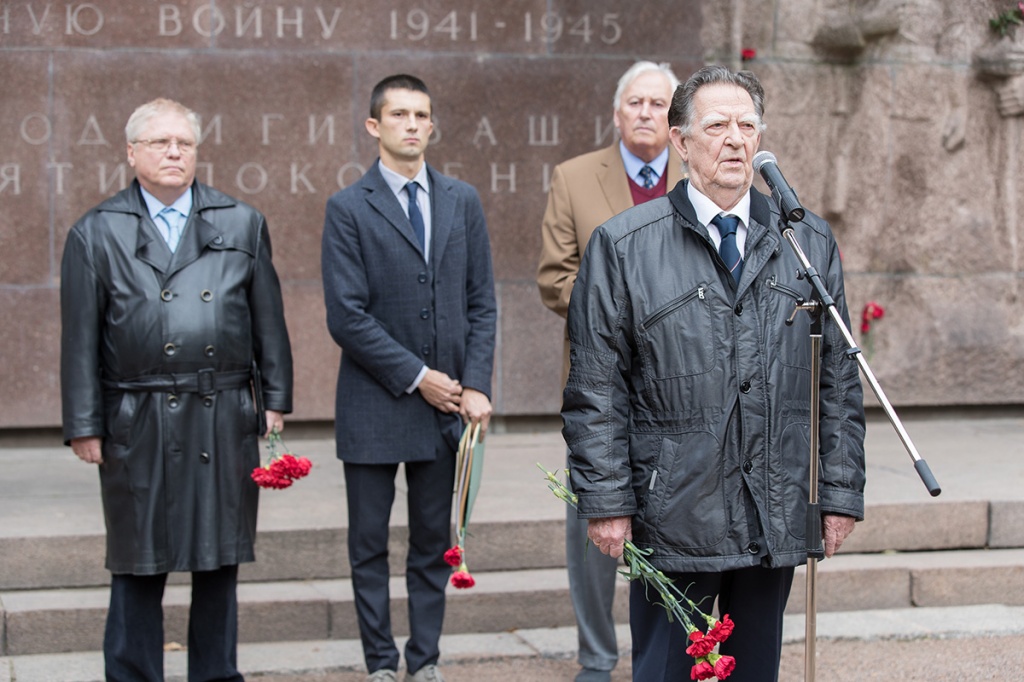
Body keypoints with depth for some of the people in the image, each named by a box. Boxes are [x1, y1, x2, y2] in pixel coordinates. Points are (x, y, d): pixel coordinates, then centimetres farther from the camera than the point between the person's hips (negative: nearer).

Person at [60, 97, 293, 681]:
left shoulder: (242, 224, 10)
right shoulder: (96, 234, 4)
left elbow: (269, 321, 12)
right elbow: (80, 341, 3)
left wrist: (275, 398, 7)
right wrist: (84, 426, -1)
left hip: (226, 420, 2)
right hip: (139, 425, -2)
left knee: (221, 559, 9)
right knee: (138, 566, 4)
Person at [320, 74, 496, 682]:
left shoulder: (463, 201, 8)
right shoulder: (349, 208, -3)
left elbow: (482, 303, 7)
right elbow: (347, 316, -9)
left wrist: (476, 386, -4)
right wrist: (416, 376, -11)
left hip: (446, 404, 3)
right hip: (374, 404, -3)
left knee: (434, 541, 9)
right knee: (370, 542, 5)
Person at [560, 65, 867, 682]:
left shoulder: (812, 244, 9)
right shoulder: (622, 247, -1)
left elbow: (840, 381, 10)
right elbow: (597, 391, -2)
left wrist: (842, 493, 6)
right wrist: (607, 503, -7)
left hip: (778, 517, 3)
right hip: (673, 520, -3)